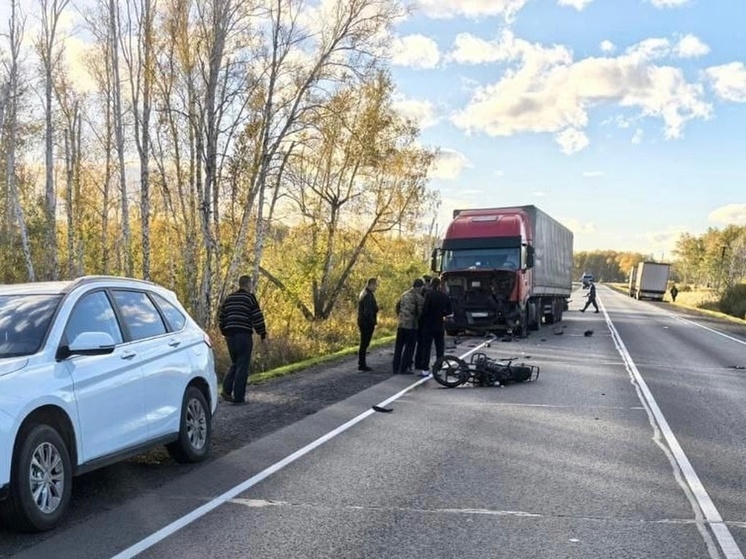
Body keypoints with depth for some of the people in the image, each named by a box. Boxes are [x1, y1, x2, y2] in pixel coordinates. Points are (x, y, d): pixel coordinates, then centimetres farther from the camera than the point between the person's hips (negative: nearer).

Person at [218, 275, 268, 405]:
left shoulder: (229, 298, 14)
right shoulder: (250, 298, -5)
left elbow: (221, 317, 16)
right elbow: (257, 318, -8)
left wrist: (225, 333, 26)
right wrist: (263, 334, -1)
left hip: (230, 335, 6)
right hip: (244, 335, -6)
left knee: (235, 364, 18)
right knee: (242, 366, -1)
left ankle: (227, 390, 3)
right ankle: (239, 397, -1)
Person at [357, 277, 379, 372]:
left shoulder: (363, 294, 14)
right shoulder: (368, 296, -18)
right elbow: (368, 311, -23)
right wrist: (373, 322, -16)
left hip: (362, 322, 10)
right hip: (367, 323, -10)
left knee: (364, 343, 16)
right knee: (365, 344, -4)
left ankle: (361, 364, 23)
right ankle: (362, 365, 1)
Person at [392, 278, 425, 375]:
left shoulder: (404, 294, 12)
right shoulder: (418, 297, -9)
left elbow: (397, 306, 17)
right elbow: (421, 311, -12)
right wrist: (418, 319, 5)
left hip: (401, 324, 6)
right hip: (412, 325, -6)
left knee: (398, 346, 12)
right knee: (409, 348, 2)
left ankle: (395, 368, 14)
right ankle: (403, 369, 1)